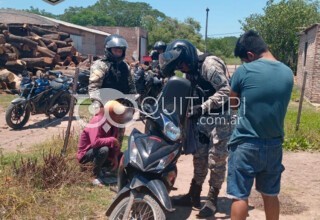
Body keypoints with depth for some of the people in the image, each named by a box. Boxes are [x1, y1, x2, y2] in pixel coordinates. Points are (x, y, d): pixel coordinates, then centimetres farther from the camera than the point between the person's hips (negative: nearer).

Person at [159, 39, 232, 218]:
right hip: (203, 120, 9)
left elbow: (225, 91, -25)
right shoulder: (191, 73, 12)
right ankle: (194, 196, 26)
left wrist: (202, 107, -28)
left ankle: (212, 199, 14)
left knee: (216, 161, -1)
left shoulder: (209, 64, -16)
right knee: (199, 158, 14)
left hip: (220, 119, -9)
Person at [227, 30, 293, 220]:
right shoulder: (288, 73, 2)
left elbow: (232, 101, 1)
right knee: (271, 194, 17)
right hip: (274, 145, 5)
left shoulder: (244, 71, -12)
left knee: (240, 195, 5)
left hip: (246, 144, -5)